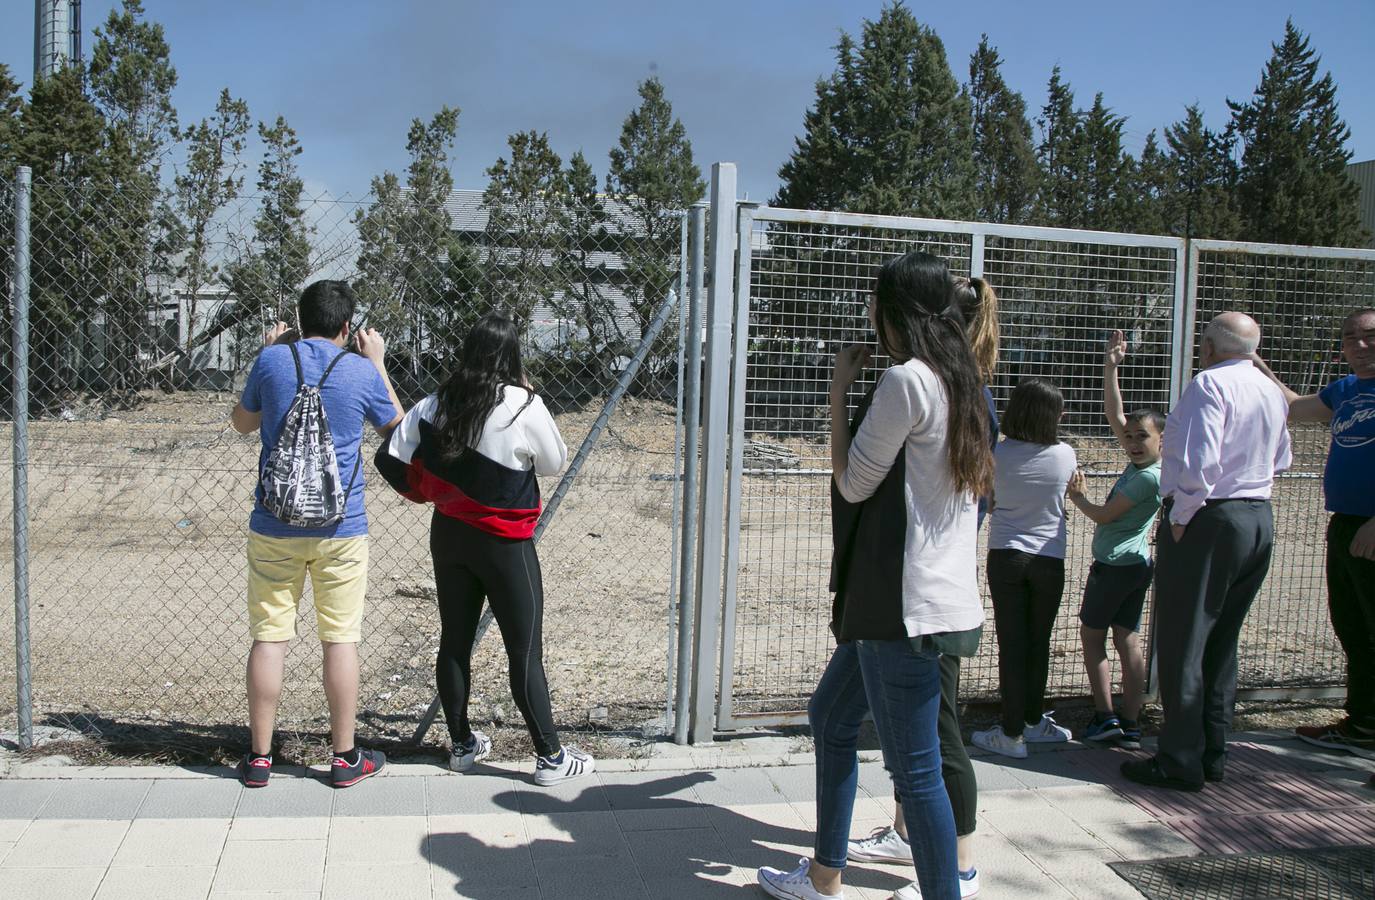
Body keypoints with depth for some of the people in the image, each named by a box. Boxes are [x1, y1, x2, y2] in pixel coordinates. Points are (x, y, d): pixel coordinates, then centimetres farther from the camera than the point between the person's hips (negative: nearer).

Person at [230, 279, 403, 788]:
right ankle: (345, 758, 14)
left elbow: (242, 423, 15)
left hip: (274, 526, 1)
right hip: (340, 528, -1)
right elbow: (395, 426, 14)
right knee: (340, 639, 6)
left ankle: (259, 758, 14)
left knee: (269, 637, 7)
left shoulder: (273, 359, -2)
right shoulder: (362, 370, -4)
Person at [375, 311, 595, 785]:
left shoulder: (436, 403, -3)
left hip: (448, 534, 5)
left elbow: (391, 459, -3)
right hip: (505, 545, -5)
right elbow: (554, 462, -4)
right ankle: (550, 756, 9)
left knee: (454, 640, 15)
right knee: (525, 652, 2)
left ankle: (461, 744, 27)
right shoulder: (523, 406, -18)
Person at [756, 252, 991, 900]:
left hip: (905, 603, -11)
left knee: (914, 767, -4)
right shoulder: (958, 381, 12)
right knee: (830, 716, 22)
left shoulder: (905, 379, -16)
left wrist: (839, 391, -1)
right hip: (924, 595, 11)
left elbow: (853, 482, -9)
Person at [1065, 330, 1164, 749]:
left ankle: (1105, 716, 1)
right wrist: (1110, 368, 6)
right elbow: (1114, 414, 10)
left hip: (1115, 565, -8)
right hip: (1136, 564, 8)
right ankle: (1130, 724, 9)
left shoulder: (1150, 477, -18)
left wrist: (1077, 496, 3)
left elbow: (1105, 515, -13)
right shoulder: (1141, 462, 6)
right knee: (1127, 640, 7)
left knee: (1092, 635, 2)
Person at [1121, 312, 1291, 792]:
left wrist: (1179, 518, -15)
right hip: (1260, 520, 9)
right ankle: (1213, 755, 22)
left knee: (1181, 645, -1)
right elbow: (1279, 461, 24)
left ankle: (1181, 761, 4)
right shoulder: (1273, 392, 13)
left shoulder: (1210, 384, -15)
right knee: (1222, 643, 16)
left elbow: (1199, 464, -25)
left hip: (1208, 522, -9)